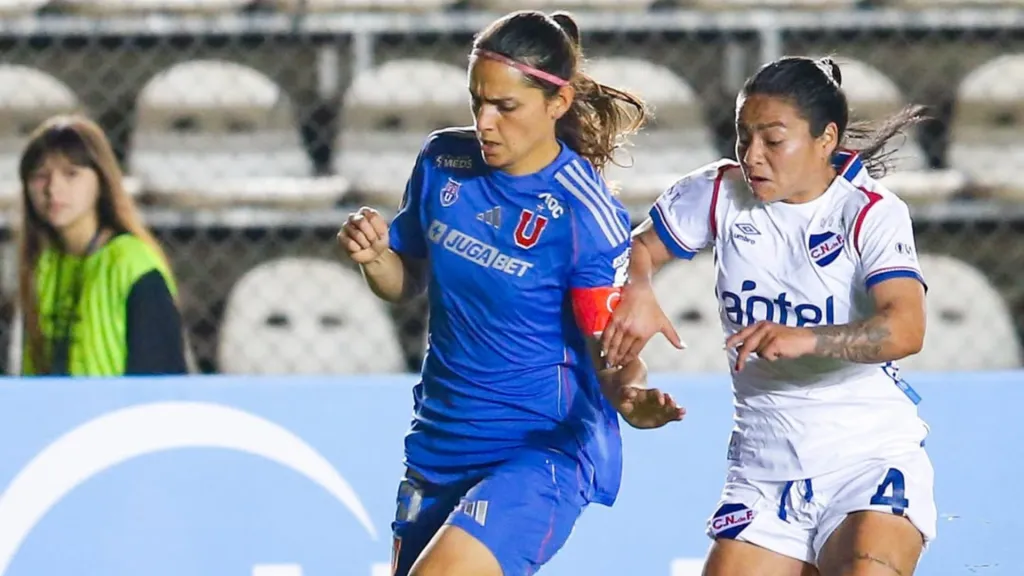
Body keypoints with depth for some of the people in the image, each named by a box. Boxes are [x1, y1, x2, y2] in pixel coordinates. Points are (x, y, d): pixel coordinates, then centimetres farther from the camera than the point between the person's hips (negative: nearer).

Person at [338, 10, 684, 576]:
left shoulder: (584, 215, -18)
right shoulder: (443, 162, -1)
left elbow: (614, 356, -16)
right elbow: (406, 281, 13)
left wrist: (631, 396, -38)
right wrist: (374, 255, -9)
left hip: (545, 449, -7)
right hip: (440, 442, 7)